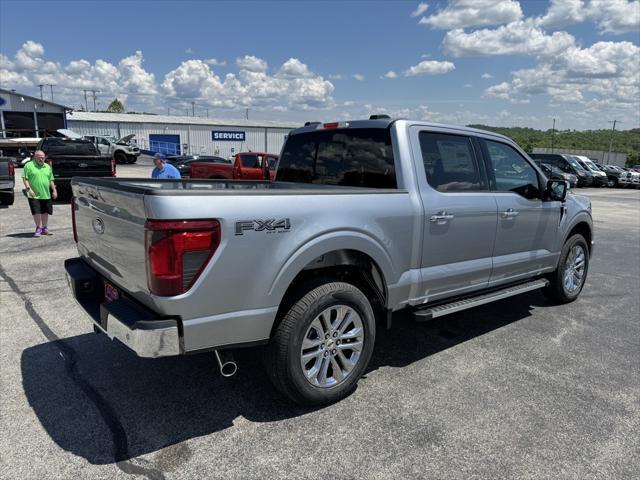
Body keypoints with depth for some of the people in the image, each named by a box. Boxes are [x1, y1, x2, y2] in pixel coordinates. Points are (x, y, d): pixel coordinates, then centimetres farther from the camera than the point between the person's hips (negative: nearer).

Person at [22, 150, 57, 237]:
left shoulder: (48, 167, 15)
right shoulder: (29, 165, 0)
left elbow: (51, 180, 18)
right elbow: (25, 179, -5)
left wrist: (54, 190, 11)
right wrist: (28, 189, -17)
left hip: (46, 194, 4)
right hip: (34, 195, -4)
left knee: (45, 212, 10)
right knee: (36, 212, -5)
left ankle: (44, 228, 23)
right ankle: (38, 228, 7)